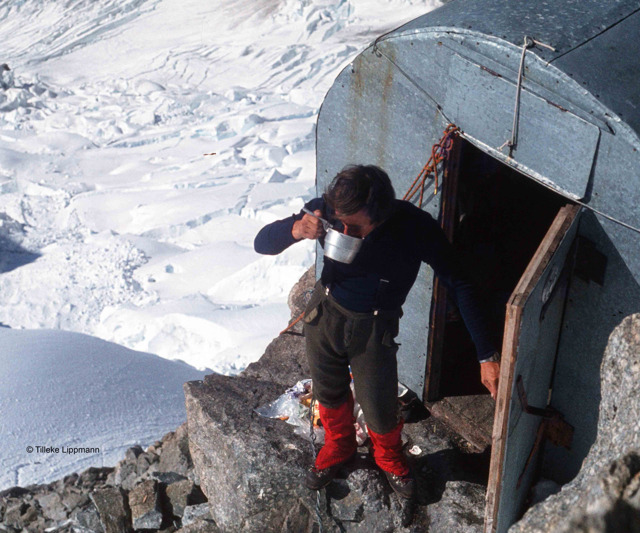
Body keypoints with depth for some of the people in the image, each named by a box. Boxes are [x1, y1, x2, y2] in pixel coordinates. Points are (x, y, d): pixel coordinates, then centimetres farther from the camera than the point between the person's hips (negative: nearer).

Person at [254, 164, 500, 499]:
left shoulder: (416, 227, -29)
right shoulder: (328, 209, -24)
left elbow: (460, 287, -22)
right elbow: (262, 243, -17)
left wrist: (487, 356, -27)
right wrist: (296, 230, -40)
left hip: (373, 330, -2)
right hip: (324, 314, 2)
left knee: (380, 413, 11)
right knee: (329, 395, 23)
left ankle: (389, 456, 48)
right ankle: (338, 446, 57)